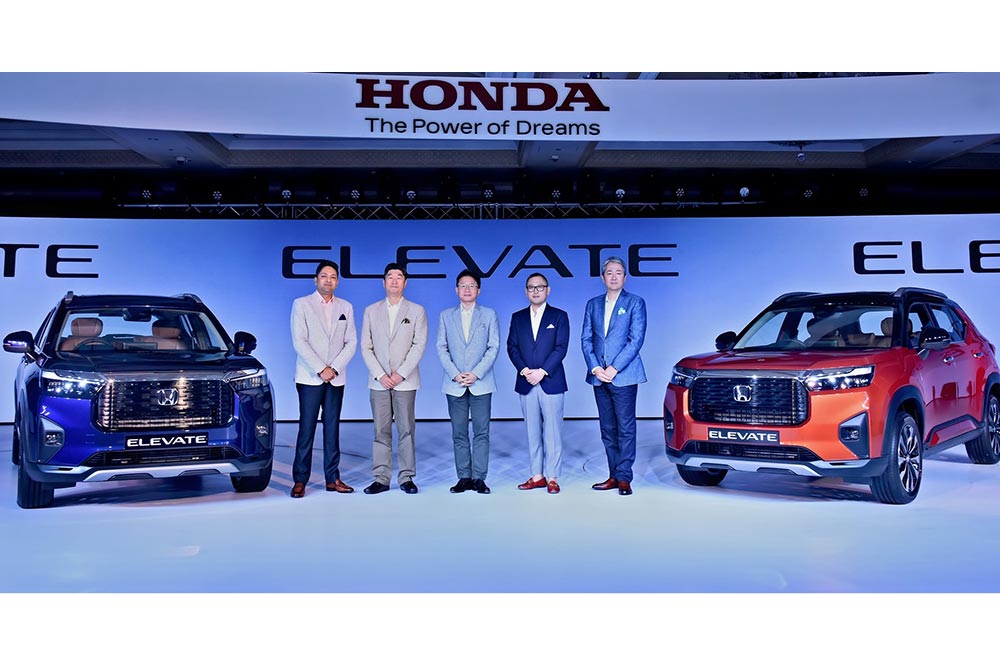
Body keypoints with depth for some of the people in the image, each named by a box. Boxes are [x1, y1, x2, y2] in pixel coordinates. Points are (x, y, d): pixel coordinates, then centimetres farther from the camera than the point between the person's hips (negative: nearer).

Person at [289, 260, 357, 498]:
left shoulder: (346, 307, 12)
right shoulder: (301, 304, 2)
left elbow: (351, 342, 5)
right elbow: (299, 341, -7)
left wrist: (334, 368, -8)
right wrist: (320, 369, -13)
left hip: (336, 378, 3)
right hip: (310, 378, -3)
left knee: (333, 429, 6)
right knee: (306, 430, -4)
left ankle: (333, 478, 10)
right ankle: (300, 480, 1)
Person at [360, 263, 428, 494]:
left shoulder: (417, 311, 6)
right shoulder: (371, 311, 10)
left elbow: (419, 345, -2)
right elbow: (365, 347, 5)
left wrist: (401, 374, -11)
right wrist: (380, 375, -7)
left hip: (405, 381, -1)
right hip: (379, 381, 1)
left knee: (406, 430, 1)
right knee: (381, 431, 3)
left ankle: (406, 478, 8)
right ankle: (381, 479, 8)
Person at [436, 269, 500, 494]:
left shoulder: (489, 314, 8)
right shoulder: (446, 316, 11)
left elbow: (494, 347, 0)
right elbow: (441, 348, 5)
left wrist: (476, 373, -11)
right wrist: (455, 374, -9)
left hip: (481, 383, -1)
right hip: (455, 384, 1)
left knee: (481, 432, -2)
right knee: (459, 433, 4)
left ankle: (479, 478, 3)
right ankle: (464, 477, 10)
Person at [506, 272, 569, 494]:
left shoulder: (559, 316, 3)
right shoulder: (517, 317, 12)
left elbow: (561, 348, -6)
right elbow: (512, 347, 6)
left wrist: (542, 372, -14)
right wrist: (524, 370, -10)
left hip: (551, 382, -3)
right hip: (526, 383, 3)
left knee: (552, 432, -1)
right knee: (532, 432, 7)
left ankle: (552, 477, 5)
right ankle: (537, 476, 14)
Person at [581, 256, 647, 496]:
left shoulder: (635, 303, 1)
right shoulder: (593, 304, 14)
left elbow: (636, 339, -7)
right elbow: (586, 339, 9)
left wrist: (614, 368, -13)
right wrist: (595, 368, -5)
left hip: (623, 375, -4)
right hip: (599, 376, 5)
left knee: (625, 428, -3)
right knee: (607, 429, 8)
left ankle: (624, 477, 2)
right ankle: (613, 476, 15)